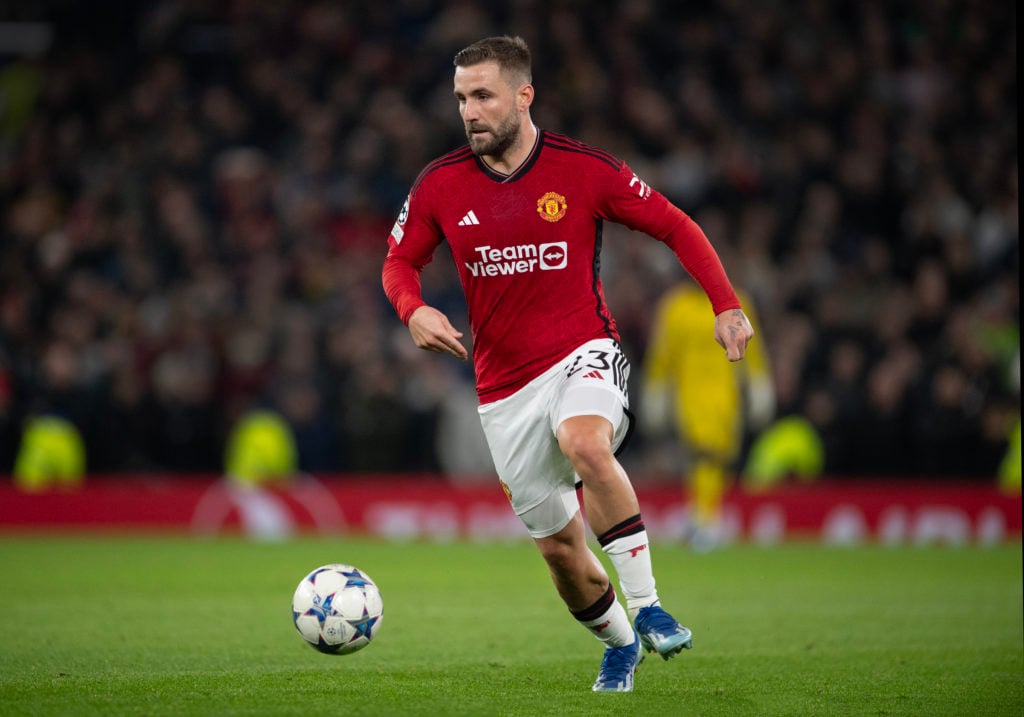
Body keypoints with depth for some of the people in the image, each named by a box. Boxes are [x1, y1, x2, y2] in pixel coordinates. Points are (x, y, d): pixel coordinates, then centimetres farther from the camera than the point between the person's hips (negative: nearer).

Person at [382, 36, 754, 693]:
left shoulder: (586, 169, -7)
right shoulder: (440, 185, -1)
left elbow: (675, 226, 2)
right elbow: (400, 262, 13)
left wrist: (726, 304, -8)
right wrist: (414, 311, -10)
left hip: (584, 353, -3)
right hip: (504, 385, 3)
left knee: (585, 444, -38)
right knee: (559, 549, 6)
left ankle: (646, 606, -29)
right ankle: (619, 643, 36)